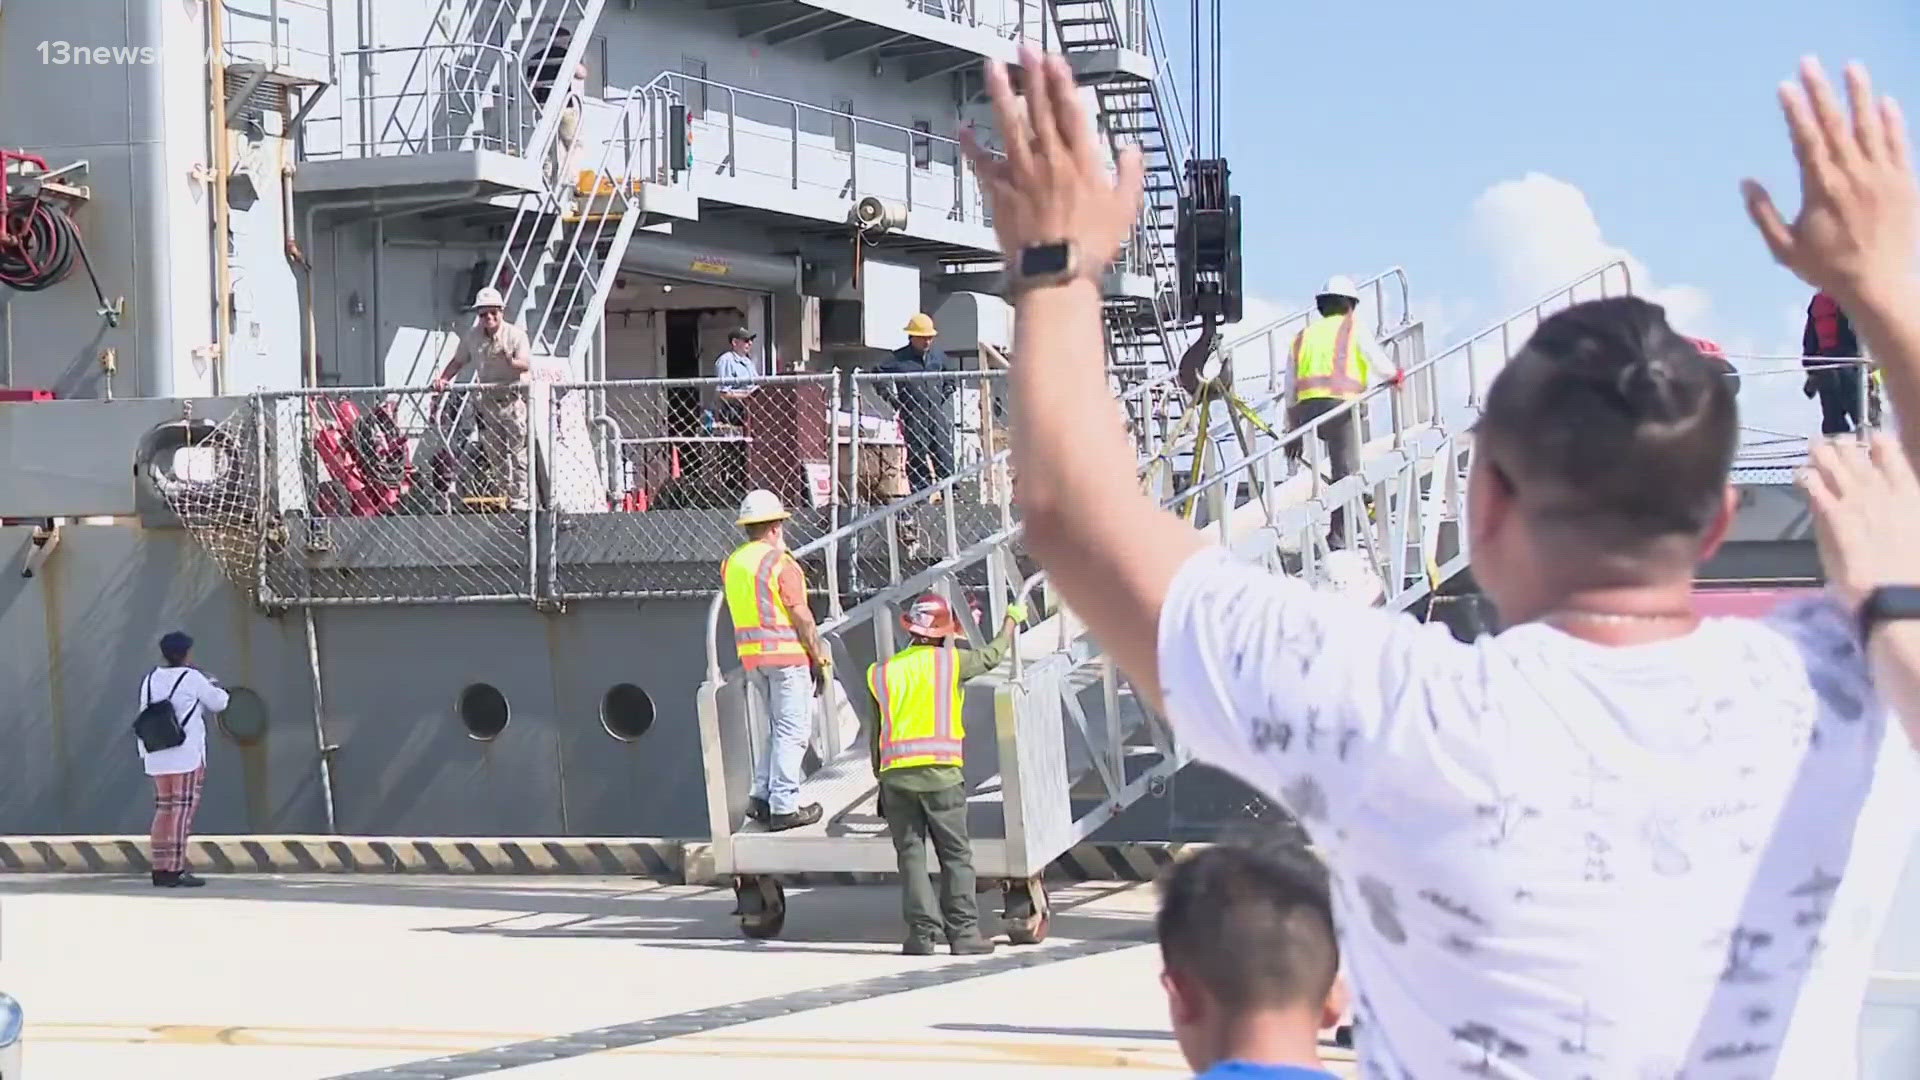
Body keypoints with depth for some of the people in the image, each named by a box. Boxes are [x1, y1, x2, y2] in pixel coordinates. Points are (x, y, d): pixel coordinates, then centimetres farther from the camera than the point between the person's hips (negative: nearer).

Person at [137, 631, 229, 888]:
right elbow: (218, 703, 3)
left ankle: (160, 869, 10)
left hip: (157, 757, 6)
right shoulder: (192, 678, -8)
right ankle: (175, 870, -11)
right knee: (182, 811, -6)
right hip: (187, 757, -6)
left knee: (163, 811, 11)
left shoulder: (150, 680, 10)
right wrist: (215, 688, 23)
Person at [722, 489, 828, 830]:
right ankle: (784, 806, -5)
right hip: (786, 653, -7)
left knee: (776, 727, 18)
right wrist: (819, 659, -8)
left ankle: (761, 796, 14)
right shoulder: (780, 563, -12)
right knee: (791, 731, -3)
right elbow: (801, 616, -13)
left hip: (751, 657, 7)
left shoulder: (732, 563, 10)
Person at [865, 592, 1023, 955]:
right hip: (942, 774, -2)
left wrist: (880, 777, 21)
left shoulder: (881, 673, 9)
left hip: (896, 775, 2)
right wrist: (1011, 621, 35)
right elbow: (991, 657, 18)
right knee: (955, 855, 4)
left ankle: (922, 933, 1)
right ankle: (963, 932, 1)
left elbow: (876, 733, 12)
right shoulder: (950, 662, 0)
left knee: (911, 854, 5)